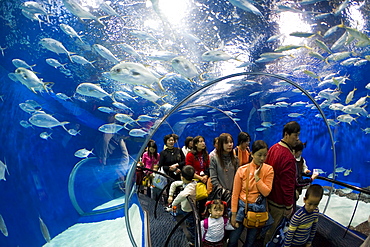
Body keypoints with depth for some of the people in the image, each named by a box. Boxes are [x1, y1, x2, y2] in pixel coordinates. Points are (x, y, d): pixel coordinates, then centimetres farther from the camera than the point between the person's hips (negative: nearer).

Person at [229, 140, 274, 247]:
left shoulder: (268, 169, -7)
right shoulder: (242, 170, -11)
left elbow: (266, 192, -13)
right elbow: (235, 194, -6)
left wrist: (257, 176, -21)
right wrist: (233, 214, -5)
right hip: (242, 206, -1)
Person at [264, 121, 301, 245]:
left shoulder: (273, 148, 1)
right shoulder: (288, 157, -27)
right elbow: (288, 185, -23)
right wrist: (289, 206, -13)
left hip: (268, 196, 9)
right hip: (279, 202, -9)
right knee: (272, 229, 9)